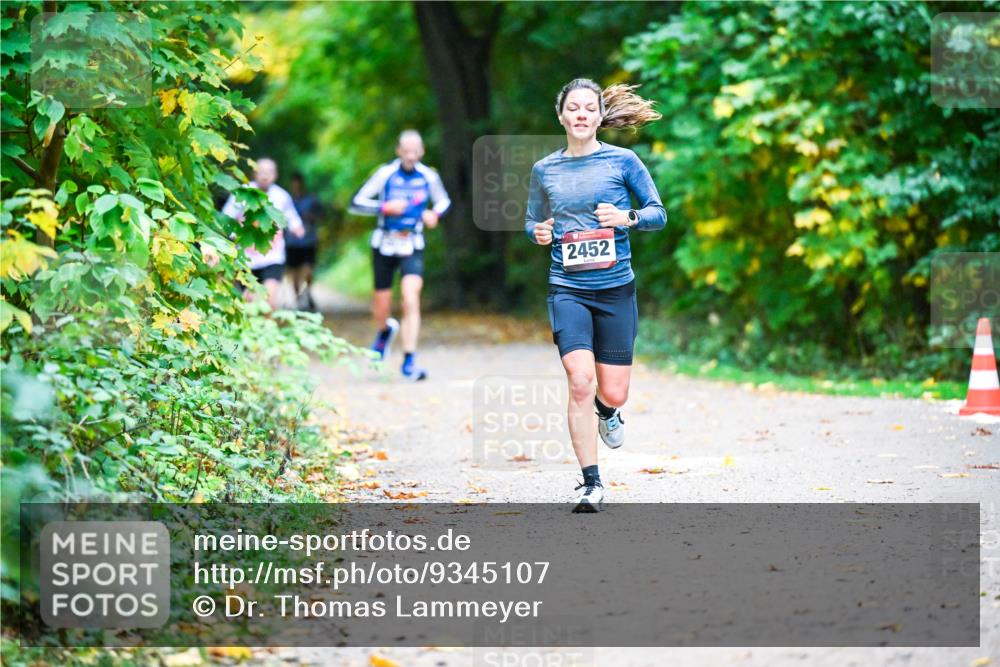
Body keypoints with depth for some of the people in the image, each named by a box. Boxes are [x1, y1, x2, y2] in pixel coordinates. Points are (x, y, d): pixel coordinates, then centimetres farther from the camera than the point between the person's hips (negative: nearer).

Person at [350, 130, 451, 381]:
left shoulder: (429, 177, -2)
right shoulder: (385, 174, -9)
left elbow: (443, 200, 17)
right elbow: (356, 203, -7)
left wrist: (435, 213, -5)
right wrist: (385, 207, -21)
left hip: (412, 247, 0)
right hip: (385, 245, 0)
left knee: (411, 301, -18)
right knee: (381, 306, 9)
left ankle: (409, 362, -15)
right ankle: (385, 330, 47)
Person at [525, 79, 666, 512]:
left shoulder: (622, 161, 1)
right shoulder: (544, 170, 6)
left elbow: (658, 214, 5)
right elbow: (531, 221, 19)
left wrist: (627, 217, -15)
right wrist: (538, 232, -4)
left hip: (615, 289, 0)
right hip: (567, 290, 0)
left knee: (613, 393, 3)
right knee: (580, 382, -17)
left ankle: (606, 411, 43)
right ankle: (590, 483, -7)